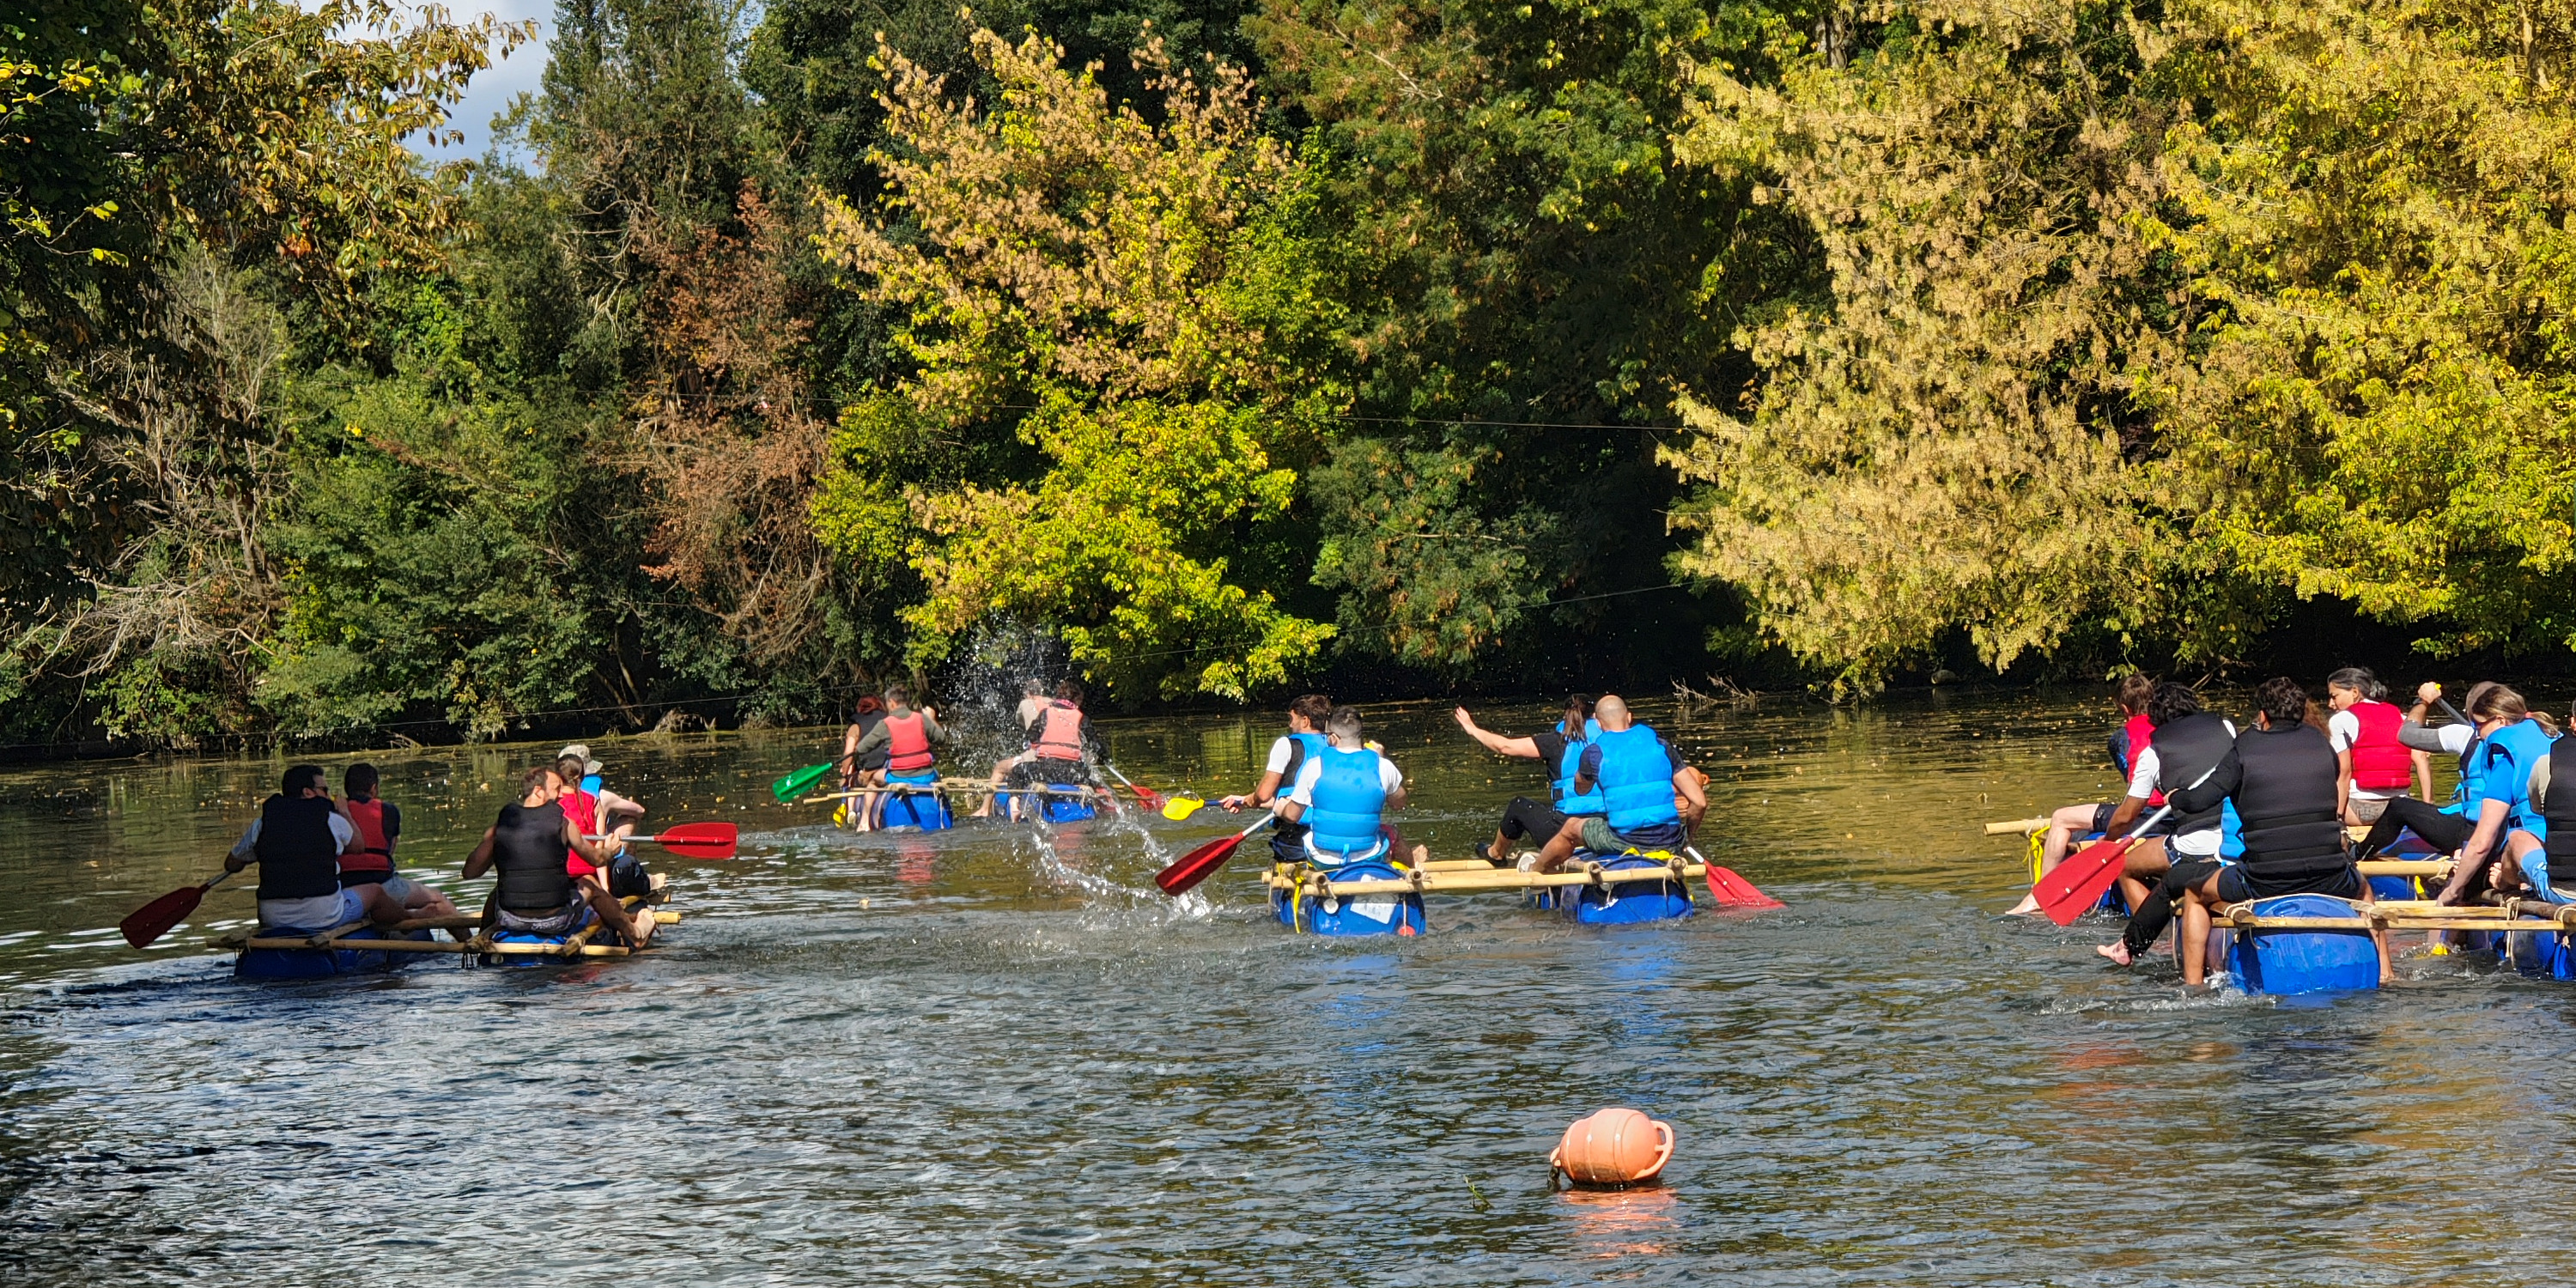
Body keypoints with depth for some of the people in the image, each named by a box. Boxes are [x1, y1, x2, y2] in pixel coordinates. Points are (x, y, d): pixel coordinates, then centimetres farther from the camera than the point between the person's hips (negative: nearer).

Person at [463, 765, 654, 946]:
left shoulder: (500, 823, -3)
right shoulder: (563, 823, -6)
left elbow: (470, 872, 0)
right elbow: (597, 860, 10)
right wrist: (608, 851, 35)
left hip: (510, 920, 1)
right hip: (555, 921, -1)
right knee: (588, 885, 31)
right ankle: (635, 934, 50)